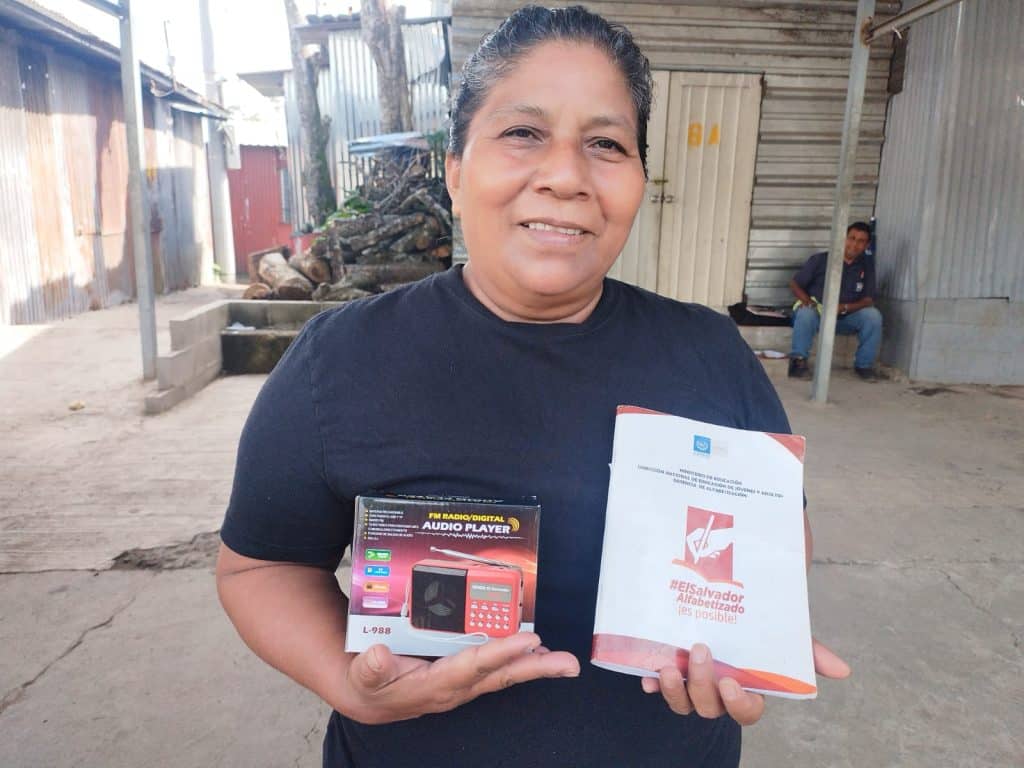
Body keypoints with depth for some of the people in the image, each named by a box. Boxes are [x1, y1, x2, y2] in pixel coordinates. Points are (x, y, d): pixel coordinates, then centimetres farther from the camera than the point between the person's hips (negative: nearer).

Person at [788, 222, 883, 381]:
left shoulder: (867, 265, -1)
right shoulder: (820, 259, -7)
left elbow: (868, 300, -4)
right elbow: (794, 284, -2)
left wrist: (844, 307, -23)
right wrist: (809, 302, -21)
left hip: (846, 318, 3)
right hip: (817, 315, -2)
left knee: (873, 315, -24)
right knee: (806, 313, -36)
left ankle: (864, 364, -6)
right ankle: (798, 360, -21)